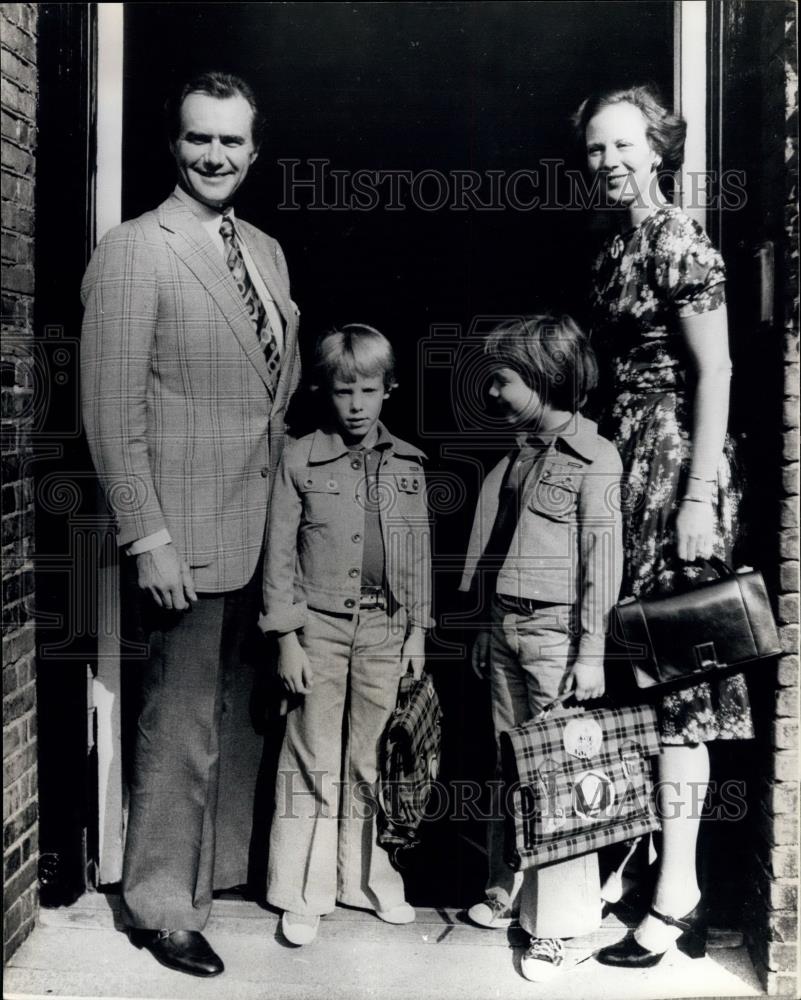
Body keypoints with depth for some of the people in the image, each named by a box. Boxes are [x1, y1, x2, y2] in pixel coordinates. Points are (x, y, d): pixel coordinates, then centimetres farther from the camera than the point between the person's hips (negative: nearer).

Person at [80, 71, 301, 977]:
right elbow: (112, 410, -13)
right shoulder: (134, 251, -9)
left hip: (264, 526, 7)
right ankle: (161, 906, 20)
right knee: (182, 725, 2)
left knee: (239, 714, 17)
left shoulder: (265, 251, 13)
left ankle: (227, 865, 34)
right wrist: (146, 538, -16)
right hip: (189, 534, -7)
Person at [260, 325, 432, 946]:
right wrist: (287, 637, -6)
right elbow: (280, 552, -3)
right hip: (320, 626, -2)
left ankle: (365, 877, 27)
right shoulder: (301, 459, -3)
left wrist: (418, 631, 7)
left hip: (385, 631, 2)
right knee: (314, 762, 4)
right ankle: (305, 894, 16)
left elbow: (420, 553, 10)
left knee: (372, 761, 11)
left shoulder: (409, 464, 5)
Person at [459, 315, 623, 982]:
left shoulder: (594, 458, -9)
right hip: (507, 627, 7)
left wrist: (591, 651, -14)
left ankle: (555, 924, 8)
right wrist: (488, 627, 16)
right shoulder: (516, 455, 12)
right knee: (511, 767, 14)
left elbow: (602, 559, -11)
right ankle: (510, 891, 28)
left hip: (557, 631, -7)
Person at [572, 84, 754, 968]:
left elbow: (714, 373, -14)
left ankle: (678, 891, 1)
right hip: (624, 461, 8)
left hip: (674, 461, -8)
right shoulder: (612, 251, 16)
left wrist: (700, 497, -20)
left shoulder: (679, 243, -8)